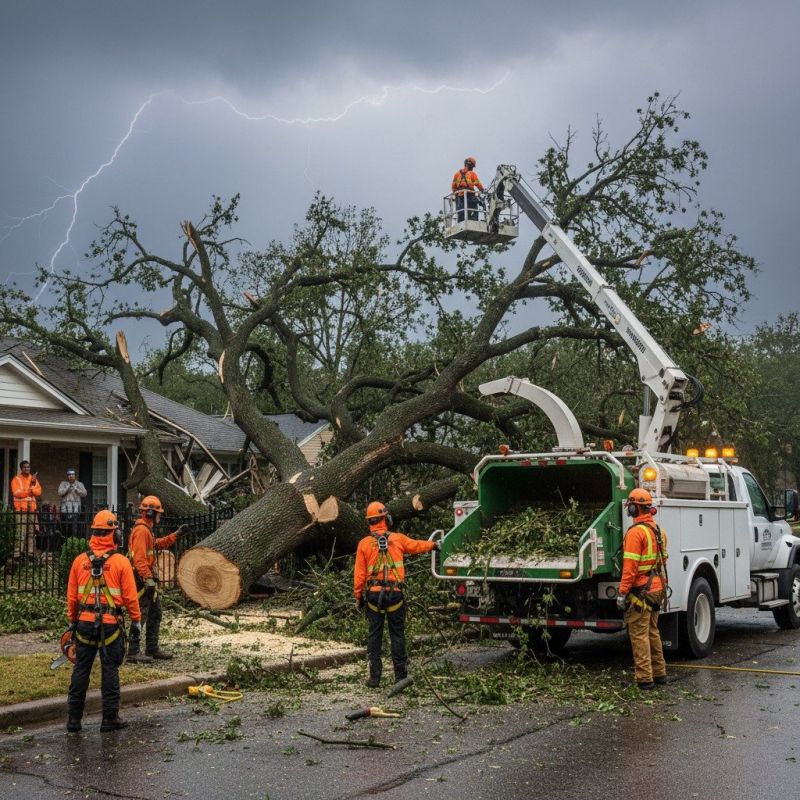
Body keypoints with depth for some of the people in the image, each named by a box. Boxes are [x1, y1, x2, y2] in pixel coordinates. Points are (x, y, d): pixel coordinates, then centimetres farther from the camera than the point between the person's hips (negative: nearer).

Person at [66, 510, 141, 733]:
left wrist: (72, 620, 18)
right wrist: (136, 619, 5)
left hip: (85, 623, 3)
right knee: (110, 670, 5)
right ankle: (110, 718, 8)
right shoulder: (121, 562, -8)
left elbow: (71, 596, 6)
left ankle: (74, 718, 14)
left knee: (81, 668, 10)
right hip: (111, 623, -3)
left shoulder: (80, 560, 1)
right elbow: (130, 596, -7)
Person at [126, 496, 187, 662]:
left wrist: (177, 534, 26)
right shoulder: (141, 530, -17)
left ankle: (152, 648, 23)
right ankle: (134, 652, -5)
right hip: (143, 580, -11)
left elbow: (159, 544, 30)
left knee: (155, 613, 16)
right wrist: (148, 578, -29)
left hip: (149, 580, 11)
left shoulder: (146, 530, 16)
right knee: (140, 615, -8)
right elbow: (139, 557, -25)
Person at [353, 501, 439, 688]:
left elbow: (359, 573, -1)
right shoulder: (397, 539, 0)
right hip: (395, 594, 0)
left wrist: (358, 596, 7)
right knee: (397, 634, 7)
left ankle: (374, 677, 5)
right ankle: (400, 675, 9)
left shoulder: (364, 543, -1)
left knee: (374, 635, 5)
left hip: (373, 595, 0)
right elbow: (416, 545, 19)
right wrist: (433, 545, 39)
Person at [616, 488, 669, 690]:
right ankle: (659, 673, 24)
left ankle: (644, 678, -3)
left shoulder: (636, 532, -17)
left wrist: (622, 593, -17)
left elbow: (630, 566, -20)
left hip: (640, 590, -9)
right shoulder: (658, 531, 11)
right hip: (657, 589, 9)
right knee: (652, 631, 18)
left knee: (639, 634, -4)